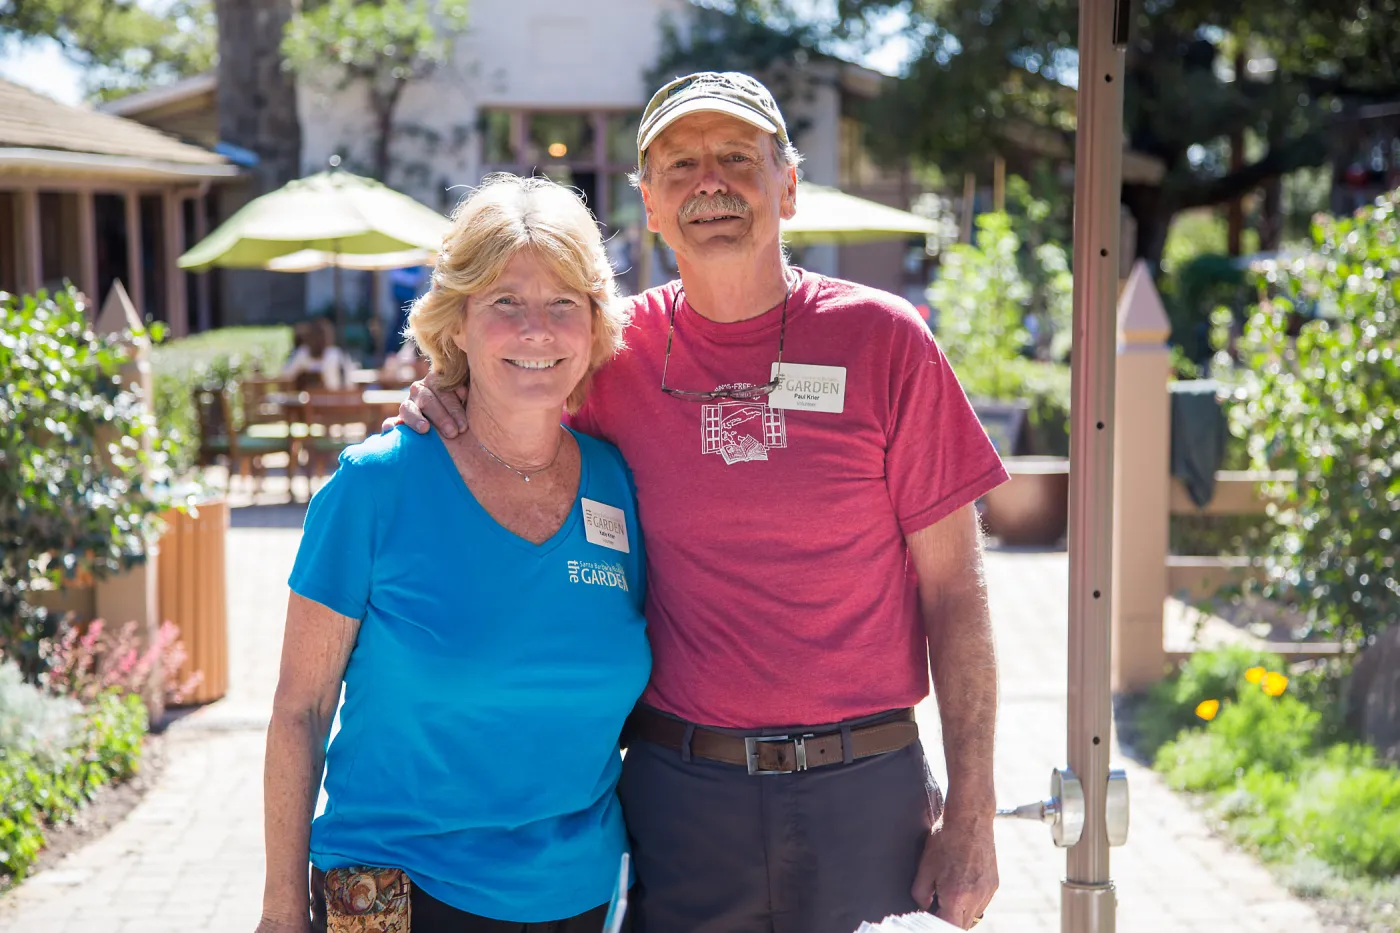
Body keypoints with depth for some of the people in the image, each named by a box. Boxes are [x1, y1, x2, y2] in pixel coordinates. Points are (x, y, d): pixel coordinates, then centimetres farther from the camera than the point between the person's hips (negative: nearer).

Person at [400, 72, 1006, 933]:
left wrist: (971, 817, -5)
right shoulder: (620, 352, 2)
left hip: (865, 791, -1)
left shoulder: (882, 338, -3)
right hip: (678, 791, 1)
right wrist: (446, 405, -3)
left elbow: (954, 589, -1)